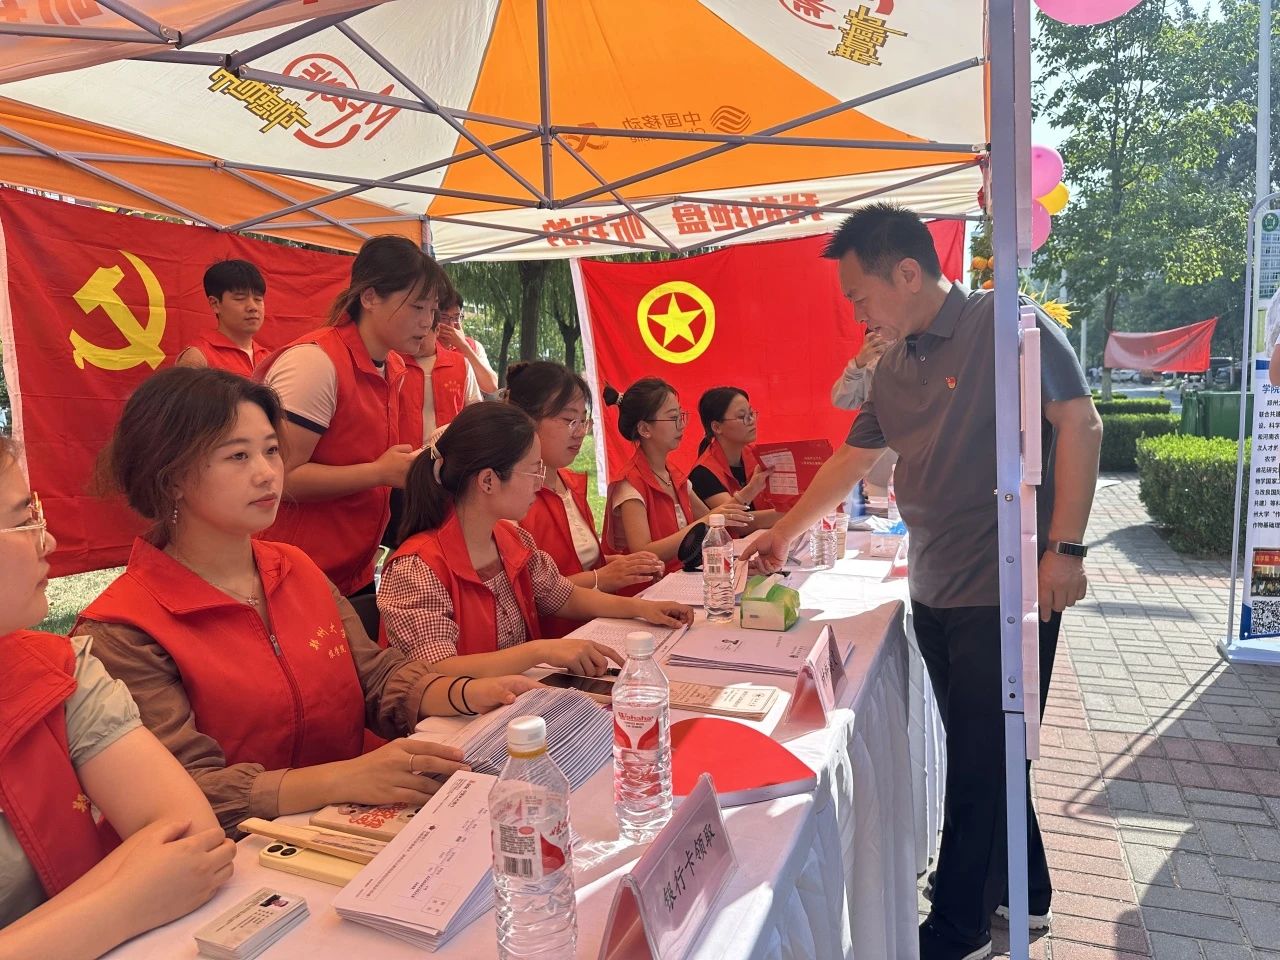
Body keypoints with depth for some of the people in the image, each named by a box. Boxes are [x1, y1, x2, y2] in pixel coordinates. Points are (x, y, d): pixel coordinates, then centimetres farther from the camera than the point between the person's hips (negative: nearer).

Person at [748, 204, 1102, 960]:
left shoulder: (1007, 325, -10)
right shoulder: (894, 365, 11)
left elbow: (1080, 423, -13)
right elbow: (852, 459, 18)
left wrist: (1066, 547, -17)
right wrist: (784, 534, 22)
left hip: (1005, 592, -7)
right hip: (934, 593, 7)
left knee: (982, 765, 5)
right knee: (979, 757, 18)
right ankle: (1024, 897, 39)